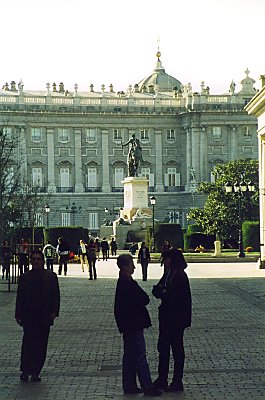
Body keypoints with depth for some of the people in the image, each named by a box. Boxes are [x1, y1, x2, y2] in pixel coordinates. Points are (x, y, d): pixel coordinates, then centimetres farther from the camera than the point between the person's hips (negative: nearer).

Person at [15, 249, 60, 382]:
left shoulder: (51, 276, 6)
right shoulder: (24, 277, 7)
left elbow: (56, 296, 6)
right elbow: (20, 297, 7)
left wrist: (54, 312, -5)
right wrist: (19, 315, 1)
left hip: (45, 317, 1)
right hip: (28, 316, -1)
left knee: (41, 345, 2)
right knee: (28, 342, -11)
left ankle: (36, 372, 9)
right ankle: (25, 370, -5)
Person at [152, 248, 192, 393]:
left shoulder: (180, 276, -17)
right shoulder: (168, 274, 9)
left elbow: (175, 297, -22)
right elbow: (157, 291, 8)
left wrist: (163, 292, -13)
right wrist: (159, 290, -12)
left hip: (177, 319, -9)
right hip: (166, 316, 9)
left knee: (177, 348, 2)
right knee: (163, 347, 14)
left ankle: (177, 382, 12)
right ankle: (162, 379, 25)